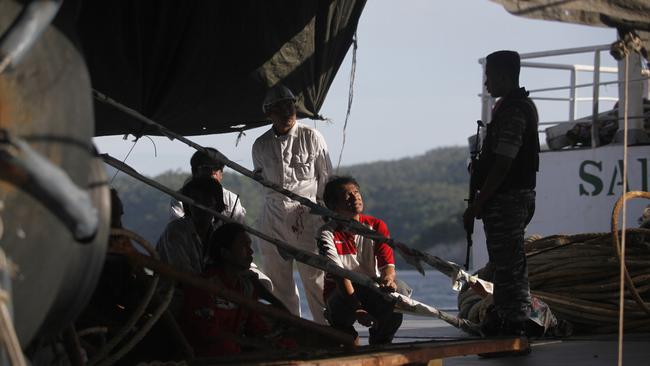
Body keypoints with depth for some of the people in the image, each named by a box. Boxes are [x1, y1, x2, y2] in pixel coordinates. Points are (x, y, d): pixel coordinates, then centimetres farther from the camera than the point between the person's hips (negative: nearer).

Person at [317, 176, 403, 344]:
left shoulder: (376, 226, -2)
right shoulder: (328, 234, -12)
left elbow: (388, 262, -12)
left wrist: (388, 279, -39)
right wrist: (356, 308, -39)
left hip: (372, 288, 3)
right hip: (341, 293, -3)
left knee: (399, 290, -30)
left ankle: (380, 341, -3)